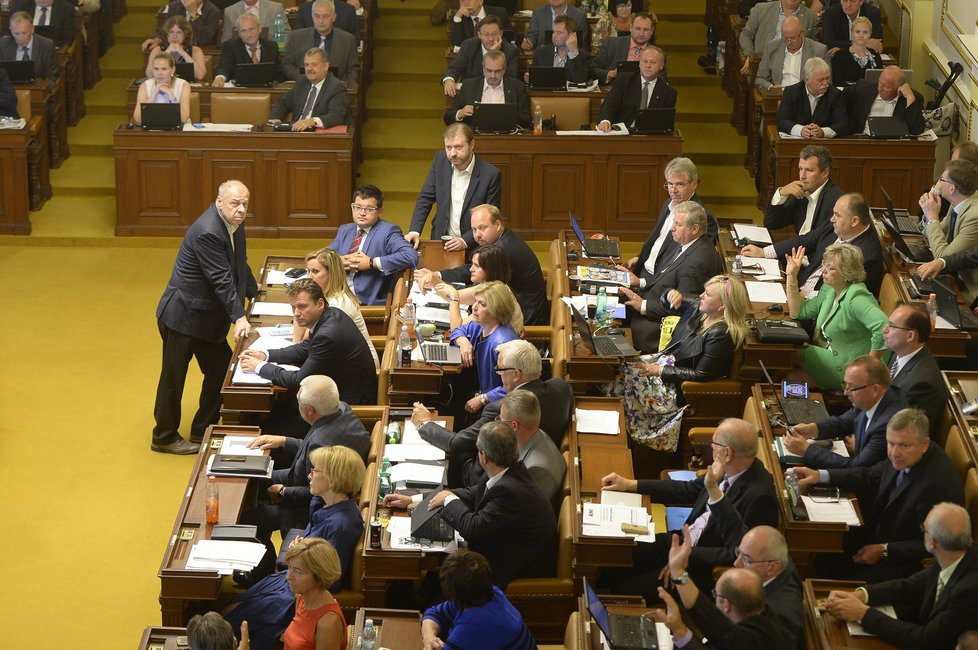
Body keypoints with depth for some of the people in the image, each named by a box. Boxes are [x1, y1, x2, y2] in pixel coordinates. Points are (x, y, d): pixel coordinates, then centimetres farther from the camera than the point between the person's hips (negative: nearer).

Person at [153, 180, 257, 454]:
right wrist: (238, 316, -32)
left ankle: (203, 431, 26)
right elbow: (221, 279, -29)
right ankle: (165, 437, 19)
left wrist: (252, 288, 30)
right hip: (183, 316, -9)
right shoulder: (207, 233, -27)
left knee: (221, 369, 12)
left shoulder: (234, 222, 2)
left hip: (208, 317, 10)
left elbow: (239, 264, 19)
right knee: (174, 377, 4)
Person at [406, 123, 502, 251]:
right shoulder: (440, 160, 0)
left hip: (473, 246, -3)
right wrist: (414, 231, -8)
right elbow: (426, 198, 6)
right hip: (441, 241, 3)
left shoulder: (490, 174, -12)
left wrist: (465, 241, -20)